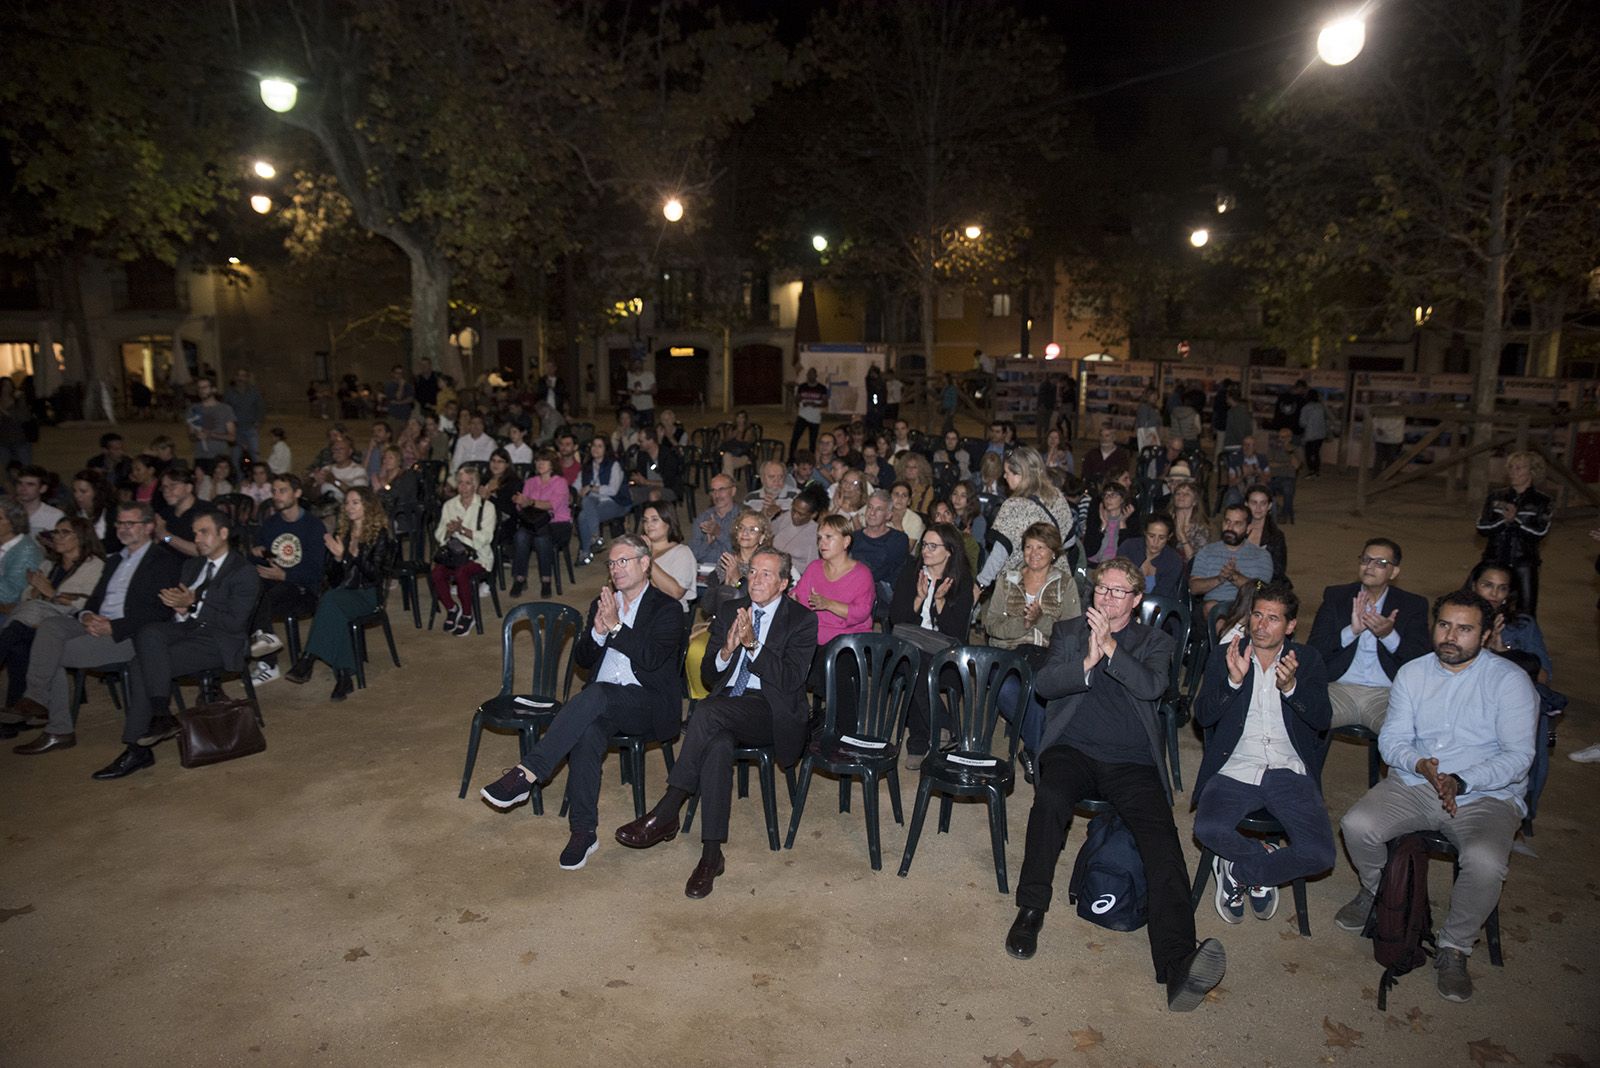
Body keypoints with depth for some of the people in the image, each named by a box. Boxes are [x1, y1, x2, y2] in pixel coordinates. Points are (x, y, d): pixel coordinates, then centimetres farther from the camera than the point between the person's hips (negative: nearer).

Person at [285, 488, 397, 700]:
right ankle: (343, 676, -38)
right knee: (333, 610, -34)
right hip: (342, 592, 4)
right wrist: (337, 557, -5)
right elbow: (333, 580, 15)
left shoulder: (380, 535, 2)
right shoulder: (341, 534, 17)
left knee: (329, 601, -35)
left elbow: (376, 575, -8)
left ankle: (308, 660, -38)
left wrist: (351, 555, -18)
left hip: (366, 594, -4)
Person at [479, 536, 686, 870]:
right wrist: (597, 632, -6)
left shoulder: (667, 609, 1)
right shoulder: (601, 604, 20)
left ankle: (526, 774, -35)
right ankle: (584, 831, -26)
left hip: (650, 704, -4)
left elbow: (651, 658, -13)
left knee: (596, 695, -35)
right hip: (601, 705, 4)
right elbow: (582, 660, 13)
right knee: (587, 733, -31)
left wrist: (615, 626, -17)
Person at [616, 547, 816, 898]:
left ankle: (664, 815, -27)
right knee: (719, 744, -33)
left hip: (770, 713, -3)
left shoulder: (802, 621, 1)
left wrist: (752, 643, -18)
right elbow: (707, 676, 13)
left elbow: (790, 681, -11)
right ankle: (711, 855, -30)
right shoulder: (729, 611, 16)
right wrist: (727, 650, -9)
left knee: (709, 711, -33)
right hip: (725, 707, 4)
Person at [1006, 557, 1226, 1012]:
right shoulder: (1068, 631, 19)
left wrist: (1109, 648, -15)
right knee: (1050, 799, -33)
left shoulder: (1155, 641, 17)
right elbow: (1043, 683, 3)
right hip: (1074, 751, 0)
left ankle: (1178, 965, -37)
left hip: (1132, 761, 0)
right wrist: (1087, 662, -13)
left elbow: (1152, 686, -4)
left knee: (1162, 833, -26)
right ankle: (1030, 911, -18)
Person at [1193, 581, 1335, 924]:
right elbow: (1203, 716, -1)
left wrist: (1290, 687, -19)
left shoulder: (1308, 660, 11)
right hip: (1236, 769, -1)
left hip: (1290, 772, 1)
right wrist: (1234, 681, -17)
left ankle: (1237, 872, 5)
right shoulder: (1226, 655, 9)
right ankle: (1265, 859, 6)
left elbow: (1322, 721, -1)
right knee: (1208, 830, -28)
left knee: (1319, 855, -21)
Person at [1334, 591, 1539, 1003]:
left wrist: (1460, 782, -24)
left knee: (1485, 861, -33)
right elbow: (1391, 740, 5)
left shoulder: (1510, 680, -5)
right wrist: (1421, 765, -18)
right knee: (1356, 825, -22)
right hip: (1413, 784, 3)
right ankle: (1376, 891, 12)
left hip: (1487, 796, -3)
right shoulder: (1412, 674, 7)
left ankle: (1454, 947, -5)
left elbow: (1518, 755, -11)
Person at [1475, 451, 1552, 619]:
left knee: (1526, 612, 0)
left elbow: (1540, 532, -11)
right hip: (1495, 562, 2)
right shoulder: (1495, 497, 7)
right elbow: (1482, 527, -3)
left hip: (1524, 563, -1)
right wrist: (1504, 520, -18)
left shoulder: (1542, 501, 2)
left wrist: (1516, 520, -21)